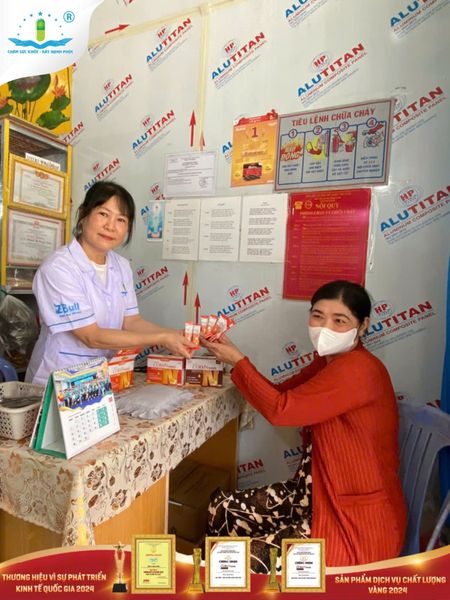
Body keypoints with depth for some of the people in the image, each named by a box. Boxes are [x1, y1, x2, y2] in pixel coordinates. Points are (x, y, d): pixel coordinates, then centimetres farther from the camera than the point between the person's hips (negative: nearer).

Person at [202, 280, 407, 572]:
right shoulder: (330, 361, 5)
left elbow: (280, 408, -25)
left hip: (359, 523, -9)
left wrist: (238, 361, -14)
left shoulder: (358, 370, -26)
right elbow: (281, 392, 5)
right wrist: (235, 359, -5)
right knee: (222, 509, 6)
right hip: (320, 493, 9)